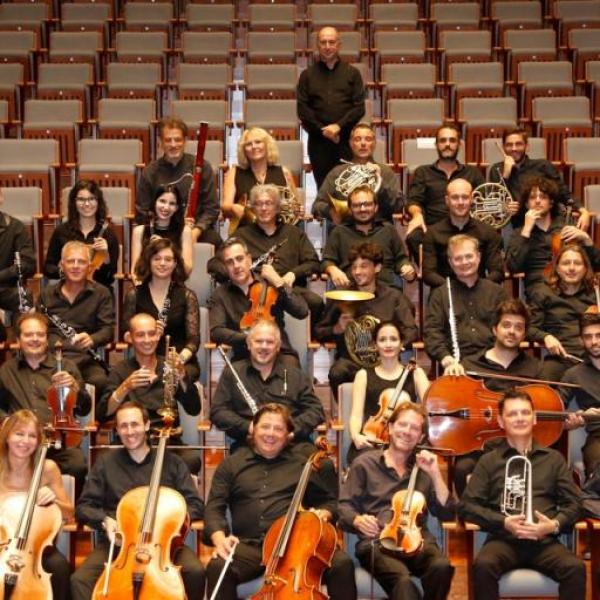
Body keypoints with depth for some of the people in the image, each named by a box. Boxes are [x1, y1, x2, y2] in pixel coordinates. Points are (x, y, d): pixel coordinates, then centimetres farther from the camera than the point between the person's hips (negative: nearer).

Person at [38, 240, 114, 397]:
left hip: (85, 358, -1)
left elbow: (108, 329, 2)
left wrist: (91, 340, -20)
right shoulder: (47, 294, 21)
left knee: (99, 381, -35)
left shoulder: (101, 294, 12)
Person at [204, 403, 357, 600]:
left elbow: (330, 501, 25)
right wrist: (219, 538, -12)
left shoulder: (302, 464, 18)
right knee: (217, 568, -33)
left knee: (342, 563, -26)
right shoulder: (231, 464, 16)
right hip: (249, 546, 0)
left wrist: (323, 514, 0)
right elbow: (214, 507, 9)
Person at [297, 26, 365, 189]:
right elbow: (303, 109, 3)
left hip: (346, 140, -1)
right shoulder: (308, 75, 11)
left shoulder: (352, 73, 10)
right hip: (318, 141, 1)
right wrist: (322, 130, -9)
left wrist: (339, 126, -12)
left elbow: (359, 107, 2)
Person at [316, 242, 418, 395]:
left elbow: (410, 331, 2)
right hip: (350, 360, 0)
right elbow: (318, 332, 15)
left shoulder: (393, 296, 10)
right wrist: (336, 329, -7)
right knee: (337, 373, -33)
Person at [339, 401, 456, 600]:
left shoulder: (423, 469, 20)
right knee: (402, 581, -36)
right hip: (377, 542, -3)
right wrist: (358, 520, -15)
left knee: (442, 566, -31)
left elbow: (446, 513, 11)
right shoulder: (365, 463, 12)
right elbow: (344, 505, 6)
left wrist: (435, 474, 2)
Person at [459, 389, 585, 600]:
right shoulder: (489, 461, 12)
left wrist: (555, 524, -8)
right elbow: (467, 505, 6)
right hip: (504, 539, -1)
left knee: (575, 567, -30)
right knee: (483, 565, -34)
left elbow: (573, 503, 13)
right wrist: (503, 522, -10)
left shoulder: (554, 458, 17)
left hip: (545, 540, 1)